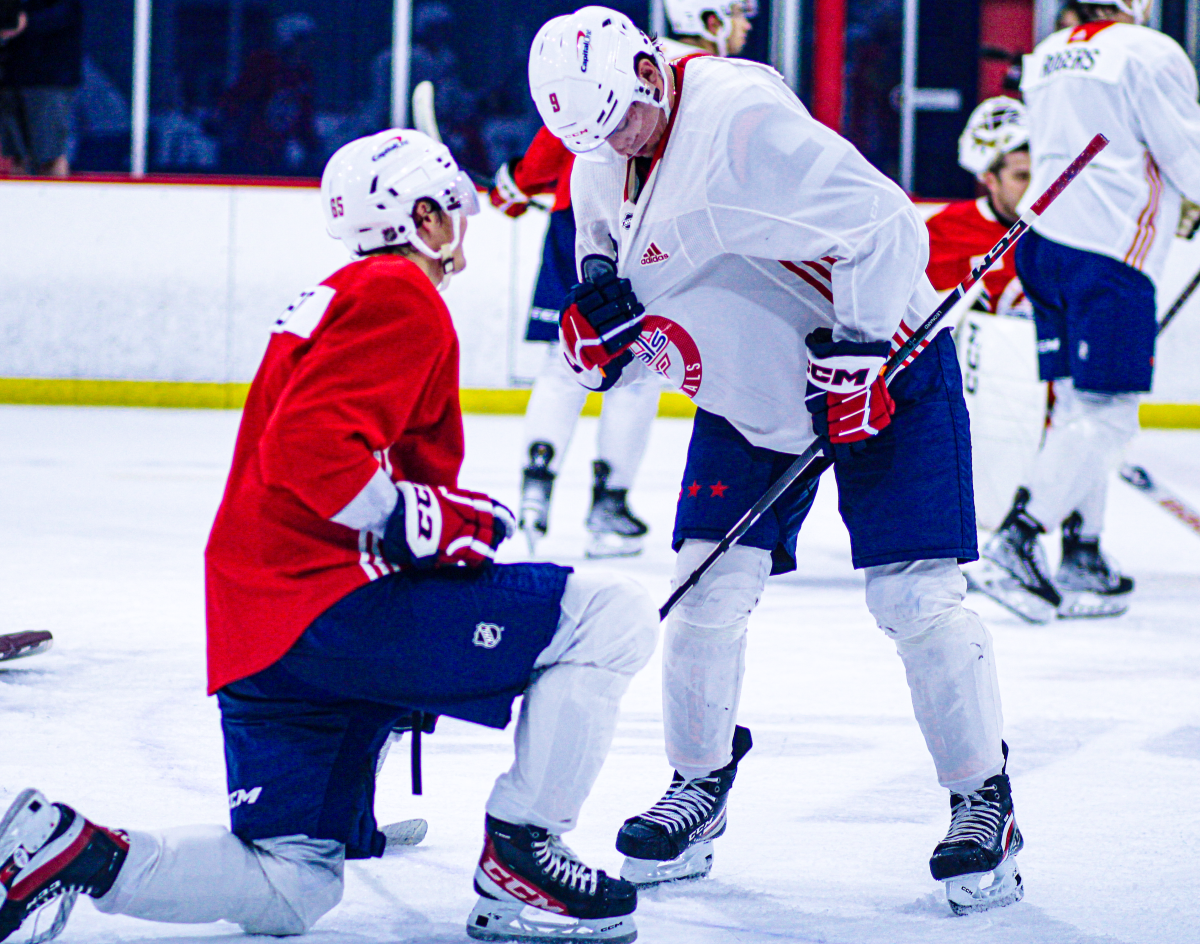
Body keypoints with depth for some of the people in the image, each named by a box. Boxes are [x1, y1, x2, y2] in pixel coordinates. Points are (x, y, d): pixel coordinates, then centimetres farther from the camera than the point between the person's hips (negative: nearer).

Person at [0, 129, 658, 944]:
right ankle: (517, 863, -8)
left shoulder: (339, 298, 25)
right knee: (608, 617, -9)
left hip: (256, 627, 10)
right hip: (329, 605, -10)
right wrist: (423, 519, -19)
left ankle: (69, 851, -1)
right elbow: (309, 444, -21)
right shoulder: (402, 298, -7)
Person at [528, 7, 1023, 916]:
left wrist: (859, 351, -28)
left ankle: (984, 802, 1)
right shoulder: (600, 169, 0)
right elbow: (614, 282, 14)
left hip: (884, 367, -7)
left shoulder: (744, 118, -28)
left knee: (914, 595, -11)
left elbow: (884, 226, -28)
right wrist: (601, 320, -9)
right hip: (746, 395, 7)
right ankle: (699, 786, 16)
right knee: (709, 584, -1)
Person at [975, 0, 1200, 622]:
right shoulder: (1149, 54, -7)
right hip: (1109, 252, -8)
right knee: (1107, 413, -8)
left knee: (1079, 404, 13)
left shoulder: (1045, 58, 16)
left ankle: (1083, 560, 12)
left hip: (1044, 243, 8)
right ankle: (1015, 543, -17)